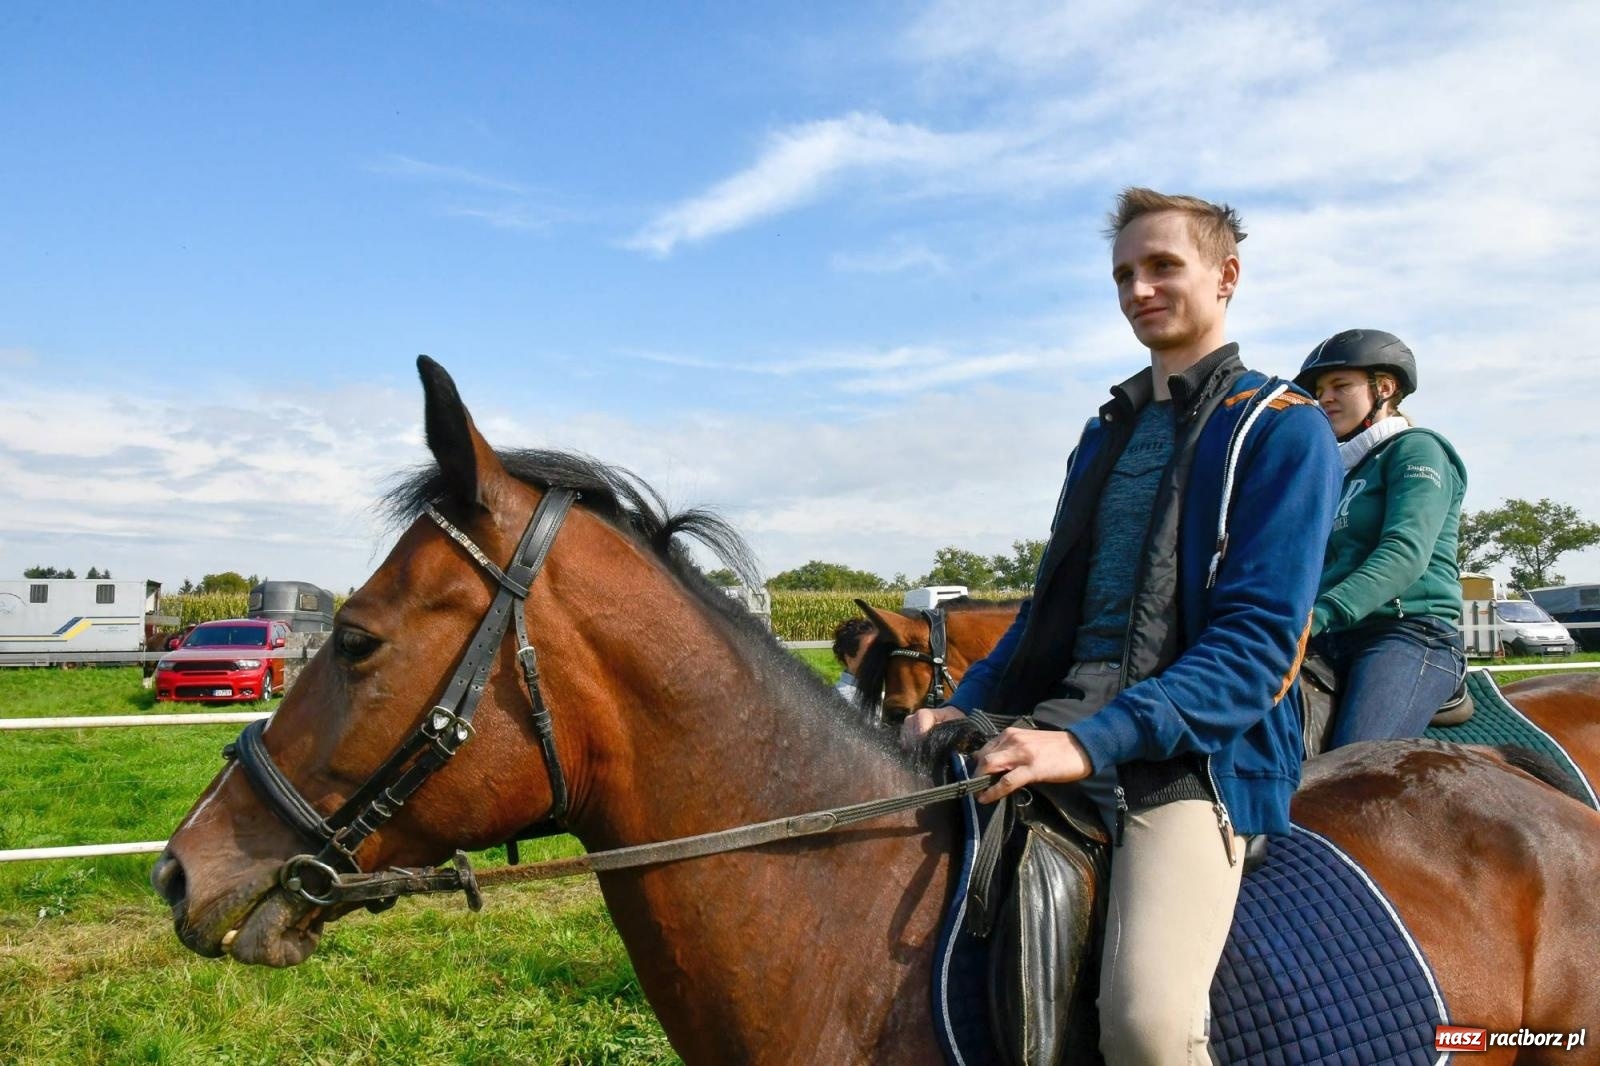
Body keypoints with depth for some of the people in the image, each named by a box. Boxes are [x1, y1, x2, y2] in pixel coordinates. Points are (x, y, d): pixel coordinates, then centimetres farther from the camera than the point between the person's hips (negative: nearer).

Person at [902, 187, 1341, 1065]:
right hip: (1057, 730, 7)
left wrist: (1093, 742, -24)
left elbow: (1256, 641, -11)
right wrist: (962, 709, 5)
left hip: (1195, 758, -6)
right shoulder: (1109, 430, 21)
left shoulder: (1282, 428, 0)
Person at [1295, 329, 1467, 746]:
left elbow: (1406, 552, -16)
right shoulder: (1339, 470, 26)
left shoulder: (1417, 450, 1)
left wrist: (1320, 613, -30)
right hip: (1331, 643, 7)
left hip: (1410, 634, -7)